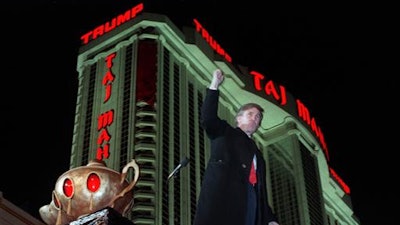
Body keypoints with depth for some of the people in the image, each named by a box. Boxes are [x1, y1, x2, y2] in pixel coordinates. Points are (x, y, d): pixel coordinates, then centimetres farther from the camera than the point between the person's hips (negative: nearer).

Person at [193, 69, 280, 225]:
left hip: (251, 203, 5)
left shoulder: (257, 154, 33)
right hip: (222, 199, -5)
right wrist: (214, 85, -2)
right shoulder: (224, 133, 21)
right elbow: (207, 119, -1)